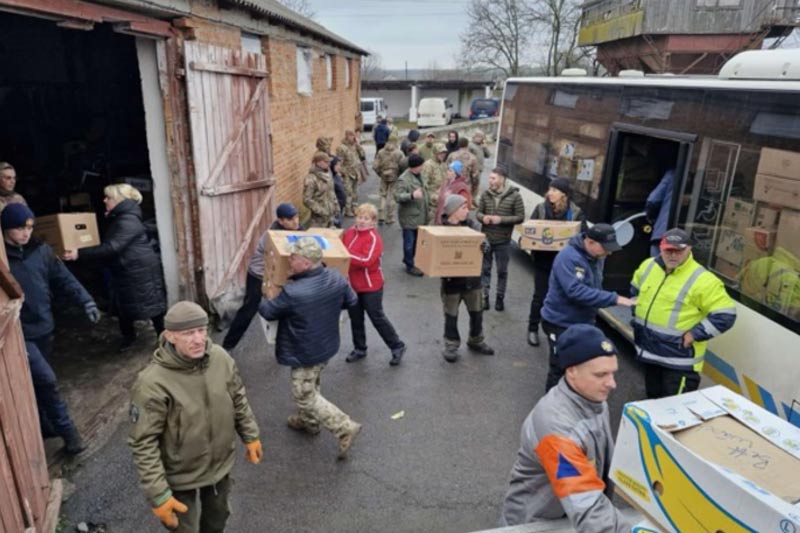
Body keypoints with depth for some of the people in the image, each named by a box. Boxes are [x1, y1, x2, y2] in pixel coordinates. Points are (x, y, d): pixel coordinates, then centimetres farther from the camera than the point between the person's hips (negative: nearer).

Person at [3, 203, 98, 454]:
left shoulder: (40, 250, 2)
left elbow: (64, 278, 4)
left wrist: (85, 301, -7)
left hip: (43, 327, 5)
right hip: (18, 333, -5)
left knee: (40, 381, 18)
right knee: (46, 379, -8)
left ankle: (44, 426, 35)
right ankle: (68, 431, 5)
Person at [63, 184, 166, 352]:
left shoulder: (128, 221, -22)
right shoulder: (117, 219, 11)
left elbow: (111, 248, -30)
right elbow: (108, 244, 20)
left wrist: (80, 254, -33)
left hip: (141, 270, -10)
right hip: (125, 271, 10)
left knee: (151, 305, -1)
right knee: (123, 304, 17)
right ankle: (128, 336, 36)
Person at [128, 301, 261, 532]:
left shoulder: (220, 357, -16)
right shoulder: (152, 383, -30)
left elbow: (239, 399, 0)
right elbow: (143, 444, -23)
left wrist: (250, 435, 7)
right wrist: (158, 494, -22)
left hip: (220, 463, 4)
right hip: (180, 475, -4)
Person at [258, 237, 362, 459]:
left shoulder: (292, 292, -33)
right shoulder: (337, 278, -14)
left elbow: (269, 312, -14)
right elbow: (352, 301, 5)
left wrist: (261, 303, 10)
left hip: (305, 353, -7)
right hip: (327, 345, 8)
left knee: (305, 396, 11)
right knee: (312, 386, 29)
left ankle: (346, 428, 8)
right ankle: (308, 421, 50)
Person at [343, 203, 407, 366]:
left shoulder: (374, 238, -19)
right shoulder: (349, 232, 2)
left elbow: (366, 260, -29)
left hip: (371, 285, -7)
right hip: (353, 283, 7)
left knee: (377, 317, 2)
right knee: (355, 318, 16)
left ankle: (397, 347, 19)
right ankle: (359, 348, 34)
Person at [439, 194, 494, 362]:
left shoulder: (471, 224, -2)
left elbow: (483, 241, -4)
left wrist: (484, 246, -28)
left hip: (472, 278, 4)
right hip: (451, 280, -4)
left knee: (477, 312, 17)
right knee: (451, 316, 10)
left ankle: (476, 341, 38)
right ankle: (451, 345, 27)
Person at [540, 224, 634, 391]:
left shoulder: (596, 256, 1)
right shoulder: (569, 258, -27)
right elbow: (576, 292, -35)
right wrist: (614, 299, -35)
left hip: (583, 322, 9)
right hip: (561, 323, -8)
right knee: (560, 369, 2)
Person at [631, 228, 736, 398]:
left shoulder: (702, 280, -19)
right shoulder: (649, 266, 2)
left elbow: (725, 314, -18)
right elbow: (636, 289, 21)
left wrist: (694, 334, -19)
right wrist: (638, 315, 13)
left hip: (679, 360, -6)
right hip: (649, 350, 7)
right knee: (653, 399, 25)